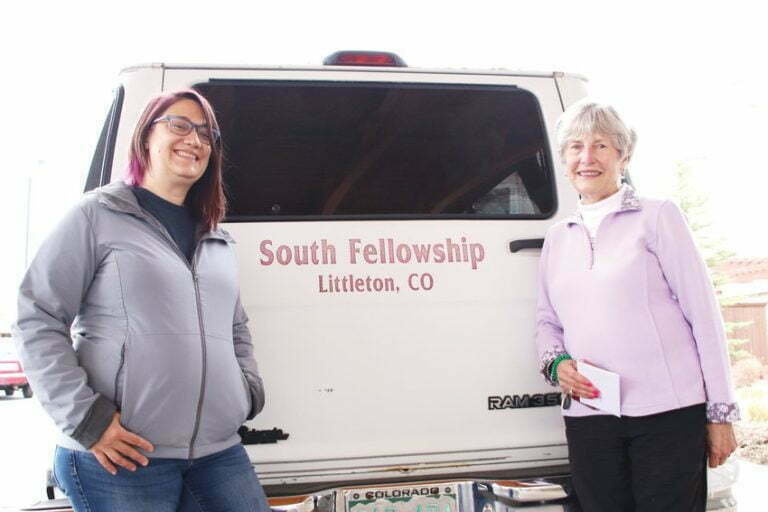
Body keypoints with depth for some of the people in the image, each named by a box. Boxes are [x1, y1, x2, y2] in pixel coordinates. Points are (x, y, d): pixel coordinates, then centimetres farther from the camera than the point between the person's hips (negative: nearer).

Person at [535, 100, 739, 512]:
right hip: (588, 417, 4)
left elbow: (704, 315, -1)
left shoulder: (657, 216, 2)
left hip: (668, 414, -4)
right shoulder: (557, 237, 15)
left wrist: (720, 414, -3)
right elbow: (546, 320, 21)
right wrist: (555, 362, -2)